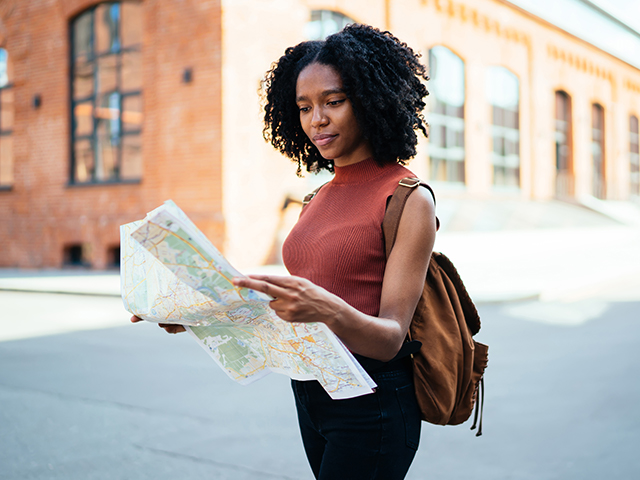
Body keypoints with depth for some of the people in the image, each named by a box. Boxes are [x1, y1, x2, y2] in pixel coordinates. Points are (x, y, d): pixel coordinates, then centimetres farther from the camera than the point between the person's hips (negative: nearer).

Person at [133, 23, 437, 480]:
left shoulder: (410, 200, -10)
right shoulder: (321, 197, 11)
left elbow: (390, 338, -15)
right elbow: (295, 310, 11)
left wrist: (327, 309, -34)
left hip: (370, 405, -6)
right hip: (310, 391, 7)